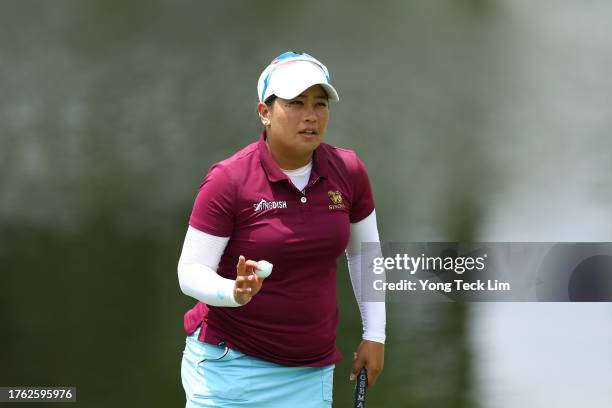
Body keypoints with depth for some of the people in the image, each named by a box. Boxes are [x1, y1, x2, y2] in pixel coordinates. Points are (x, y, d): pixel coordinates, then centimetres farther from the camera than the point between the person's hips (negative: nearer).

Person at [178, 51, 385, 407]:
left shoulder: (348, 171, 0)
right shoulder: (227, 180, -13)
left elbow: (363, 252, 15)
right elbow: (190, 271, -12)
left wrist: (374, 334, 12)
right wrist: (235, 293, -33)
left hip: (312, 372, 4)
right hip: (230, 363, -4)